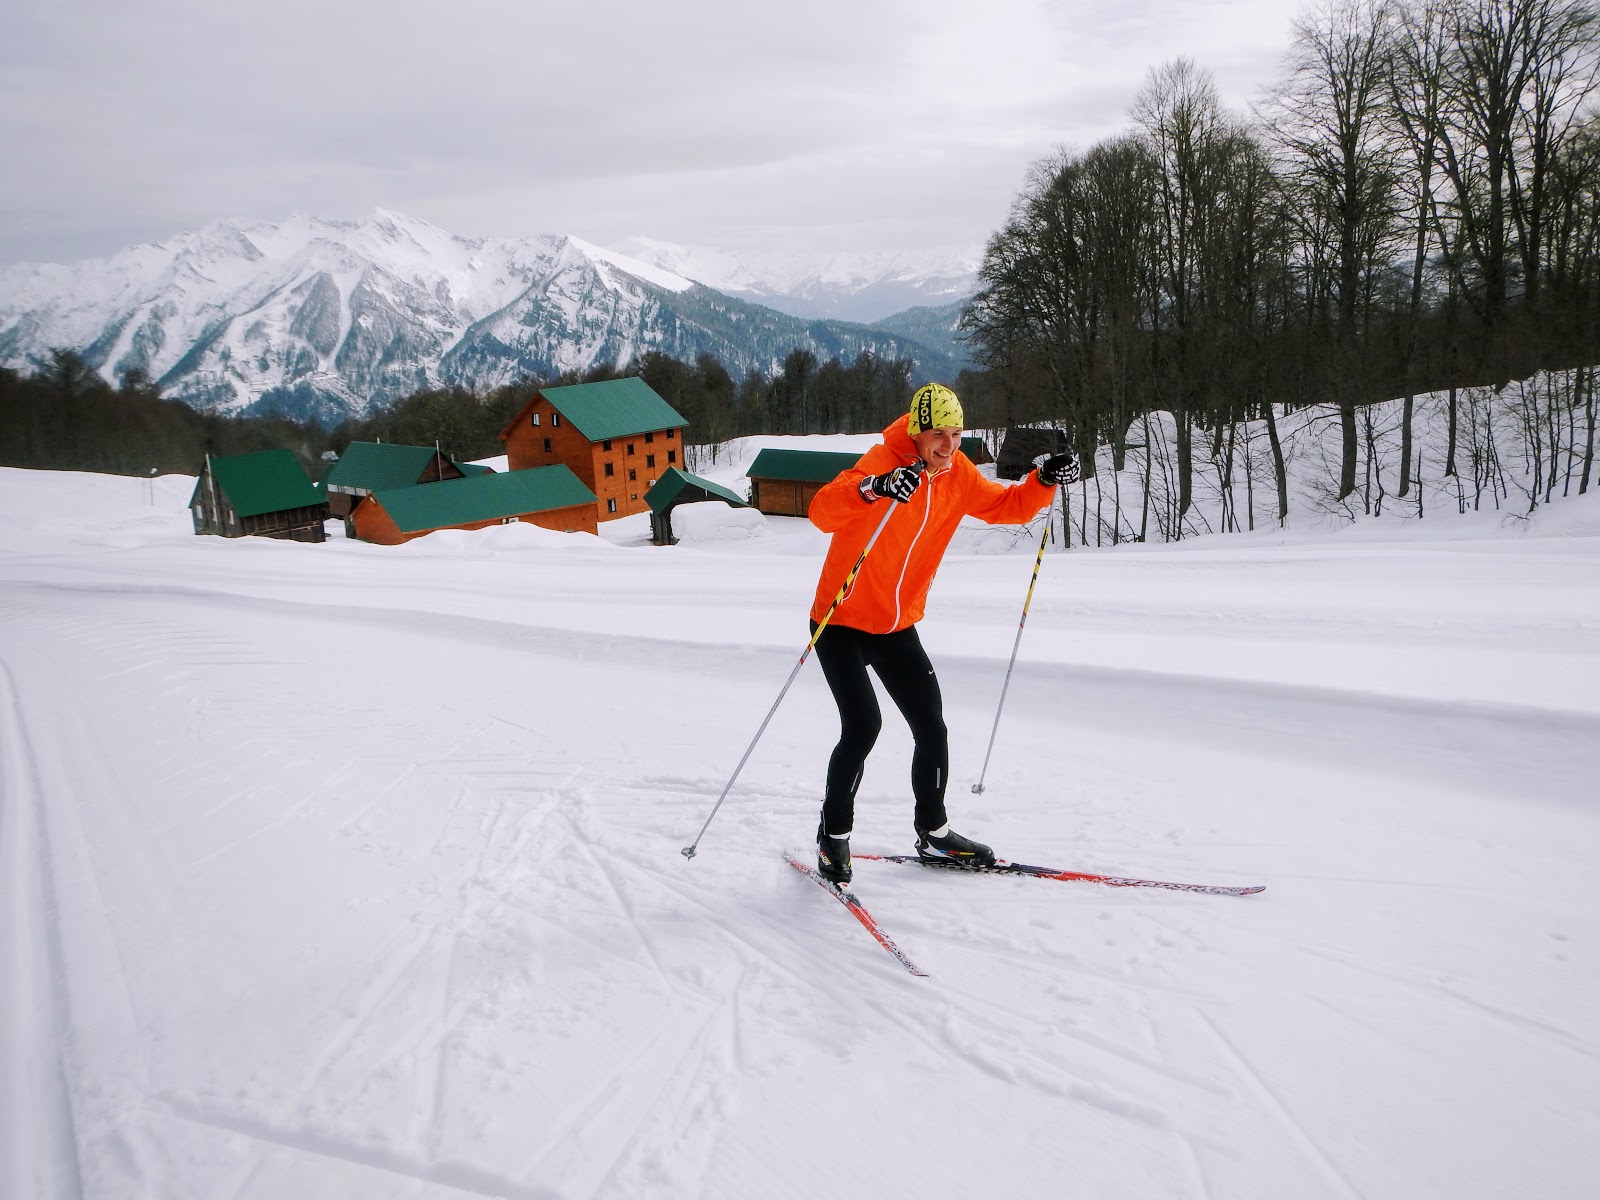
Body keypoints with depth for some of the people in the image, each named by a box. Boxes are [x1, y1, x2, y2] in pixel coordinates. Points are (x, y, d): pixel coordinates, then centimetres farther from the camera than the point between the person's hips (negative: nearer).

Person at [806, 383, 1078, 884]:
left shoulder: (958, 475, -2)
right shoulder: (883, 461, -22)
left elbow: (1006, 507, 12)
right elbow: (822, 511, -37)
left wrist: (1044, 480, -7)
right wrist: (874, 489, -55)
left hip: (898, 626, 6)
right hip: (841, 622, -6)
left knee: (931, 728, 4)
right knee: (863, 725, -17)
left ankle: (933, 833, 26)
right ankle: (834, 834, 5)